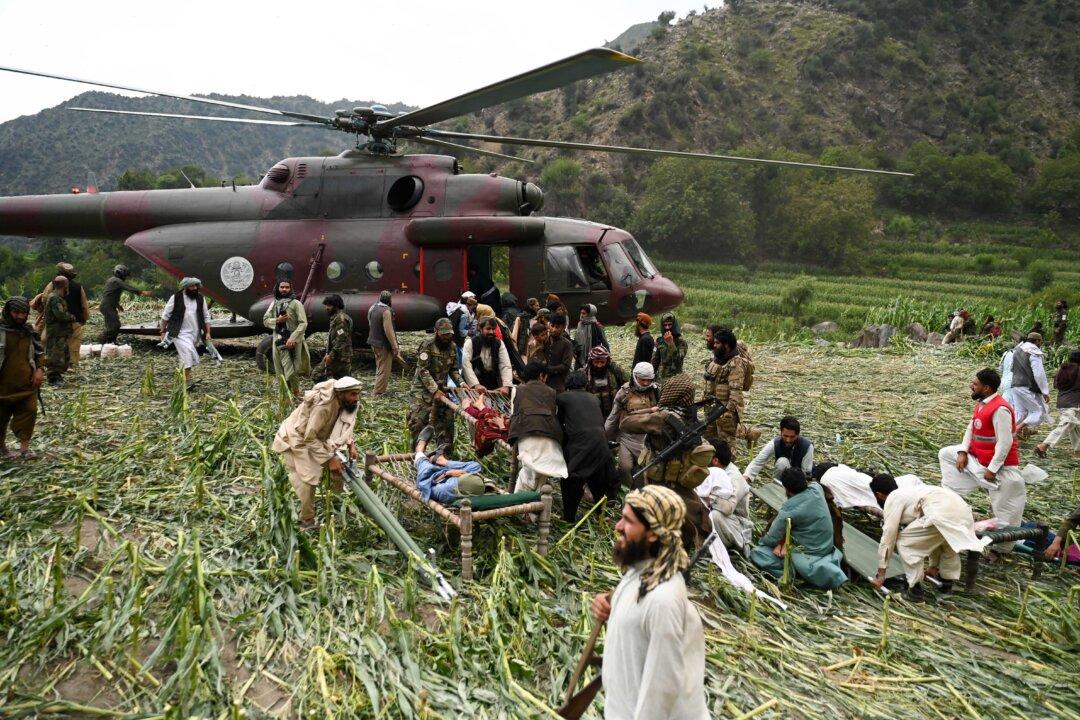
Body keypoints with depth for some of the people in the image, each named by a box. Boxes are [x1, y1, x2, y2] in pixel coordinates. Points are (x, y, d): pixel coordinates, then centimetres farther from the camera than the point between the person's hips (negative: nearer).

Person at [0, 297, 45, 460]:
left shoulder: (29, 330, 7)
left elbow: (39, 351, 17)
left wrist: (40, 369, 3)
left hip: (27, 383, 3)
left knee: (29, 411, -3)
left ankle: (24, 447, 5)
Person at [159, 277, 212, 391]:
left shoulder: (200, 298, 6)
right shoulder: (176, 298, -5)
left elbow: (206, 316, 13)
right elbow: (165, 315, 3)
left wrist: (208, 332, 7)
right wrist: (163, 331, 4)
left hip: (195, 333, 5)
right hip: (180, 333, -4)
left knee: (186, 356, 11)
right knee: (187, 353, -20)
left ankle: (182, 377, 27)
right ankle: (188, 381, -21)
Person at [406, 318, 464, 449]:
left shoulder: (452, 347, 5)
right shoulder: (428, 346, -14)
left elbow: (453, 370, 11)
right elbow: (423, 370, -18)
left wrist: (461, 383, -8)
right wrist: (434, 390, -24)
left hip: (441, 388, 6)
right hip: (423, 388, -6)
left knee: (446, 419, 6)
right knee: (418, 420, -12)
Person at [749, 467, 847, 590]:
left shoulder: (788, 509, -24)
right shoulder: (817, 488, -7)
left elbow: (771, 539, -12)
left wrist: (760, 541, 9)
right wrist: (784, 542, -4)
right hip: (827, 547, 7)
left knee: (756, 553, -6)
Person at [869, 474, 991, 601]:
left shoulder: (892, 499, 11)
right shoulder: (909, 493, 35)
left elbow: (888, 536, 7)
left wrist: (880, 574, 13)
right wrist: (934, 565, 54)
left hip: (943, 515, -9)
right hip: (963, 512, 9)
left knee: (904, 543, 6)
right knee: (947, 541, 39)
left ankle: (915, 590, 9)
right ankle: (947, 583, 47)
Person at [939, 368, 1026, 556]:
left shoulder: (1000, 409, -25)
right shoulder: (981, 404, 4)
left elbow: (1005, 443, -25)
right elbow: (971, 429, 11)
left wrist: (992, 469, -21)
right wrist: (962, 451, -3)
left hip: (1000, 465, -10)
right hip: (978, 456, 10)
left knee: (1004, 507, 1)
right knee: (946, 454, 15)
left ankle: (1002, 548, 11)